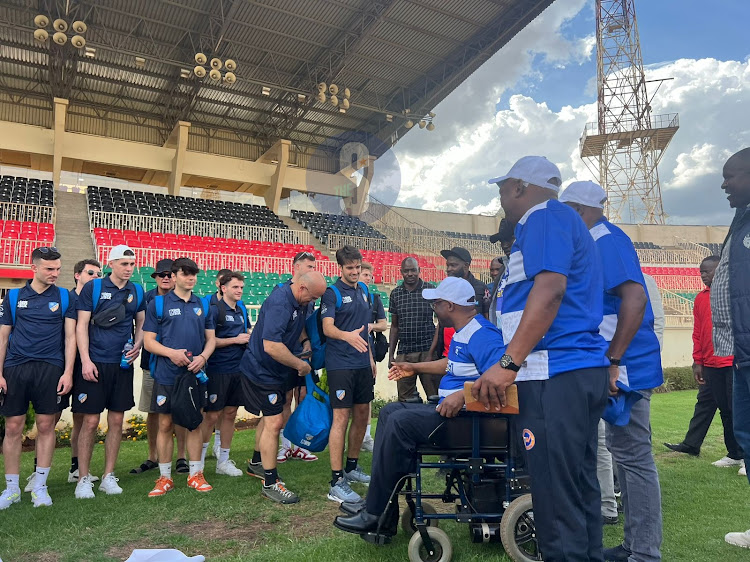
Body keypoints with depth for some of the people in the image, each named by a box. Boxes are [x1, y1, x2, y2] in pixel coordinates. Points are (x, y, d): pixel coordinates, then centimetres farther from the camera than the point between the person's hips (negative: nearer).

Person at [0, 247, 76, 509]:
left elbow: (70, 336, 3)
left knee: (46, 426, 3)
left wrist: (68, 372, -6)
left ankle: (39, 486, 15)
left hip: (50, 369, -1)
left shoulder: (64, 297, 5)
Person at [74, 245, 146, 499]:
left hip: (122, 364, 4)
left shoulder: (137, 291, 8)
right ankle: (84, 479, 14)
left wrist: (138, 344, -2)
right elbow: (82, 325, -4)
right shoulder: (92, 287, -3)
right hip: (94, 363, -4)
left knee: (116, 421, 7)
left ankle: (109, 476, 19)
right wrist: (86, 360, -12)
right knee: (90, 421, 0)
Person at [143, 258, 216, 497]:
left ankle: (196, 475, 20)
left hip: (195, 374, 3)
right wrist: (171, 353, -18)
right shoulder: (158, 304, 1)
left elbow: (211, 339, 11)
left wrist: (202, 357, -8)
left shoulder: (203, 305, 10)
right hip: (166, 375, -2)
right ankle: (165, 478, 18)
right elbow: (148, 341, -2)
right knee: (165, 425, 5)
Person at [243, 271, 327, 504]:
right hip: (261, 370, -10)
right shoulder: (279, 303, -29)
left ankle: (256, 463, 42)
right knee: (274, 422, -9)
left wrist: (305, 341, 2)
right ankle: (270, 483, 3)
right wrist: (300, 365, -24)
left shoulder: (300, 302, 1)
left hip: (275, 371, 10)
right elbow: (271, 346, -36)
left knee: (272, 418, 22)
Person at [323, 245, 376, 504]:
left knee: (362, 415, 13)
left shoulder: (363, 291, 14)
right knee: (341, 418, -8)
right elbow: (327, 327, -19)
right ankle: (337, 482, -2)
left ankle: (352, 467, 29)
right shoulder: (332, 293, -8)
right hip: (341, 364, -7)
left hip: (362, 364, 7)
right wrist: (347, 335, -38)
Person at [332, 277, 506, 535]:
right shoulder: (462, 333, 16)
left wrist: (463, 394, -35)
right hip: (449, 408, 12)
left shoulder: (481, 334, -18)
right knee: (390, 412, 7)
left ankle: (375, 515, -11)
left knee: (400, 422, -22)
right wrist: (415, 367, 38)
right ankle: (381, 510, 3)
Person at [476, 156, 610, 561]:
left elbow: (551, 288, -19)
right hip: (583, 370, 10)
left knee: (556, 494, -6)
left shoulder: (545, 217, -4)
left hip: (556, 374, -10)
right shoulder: (567, 222, 26)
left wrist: (508, 364, -21)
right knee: (580, 487, 14)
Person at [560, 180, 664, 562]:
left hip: (627, 366, -10)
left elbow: (635, 298, -25)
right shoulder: (599, 240, 16)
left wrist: (613, 362, -24)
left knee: (633, 456, -2)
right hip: (619, 364, 10)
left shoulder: (605, 239, -14)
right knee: (625, 453, 15)